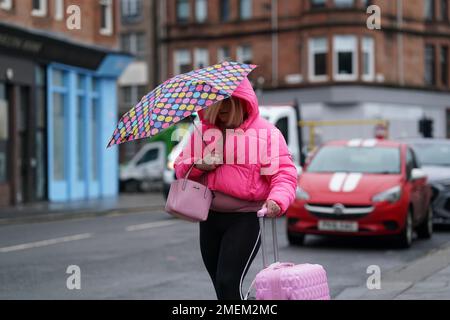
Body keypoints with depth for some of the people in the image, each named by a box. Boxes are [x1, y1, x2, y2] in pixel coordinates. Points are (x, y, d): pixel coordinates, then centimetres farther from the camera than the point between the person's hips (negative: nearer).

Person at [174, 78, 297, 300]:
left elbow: (284, 173, -6)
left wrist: (277, 200, -26)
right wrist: (198, 165, -6)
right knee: (221, 286, 12)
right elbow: (181, 167, 17)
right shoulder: (203, 131, 13)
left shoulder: (265, 132, -2)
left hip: (246, 218, -6)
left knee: (229, 283, -18)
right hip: (210, 217, 6)